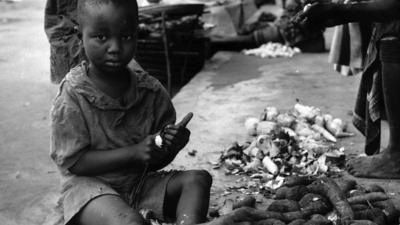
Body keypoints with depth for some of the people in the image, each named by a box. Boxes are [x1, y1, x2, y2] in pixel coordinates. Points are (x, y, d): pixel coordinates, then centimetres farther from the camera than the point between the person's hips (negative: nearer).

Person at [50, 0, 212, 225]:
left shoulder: (151, 91, -3)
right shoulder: (72, 98, -15)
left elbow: (155, 162, 5)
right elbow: (73, 162, -16)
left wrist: (173, 144, -20)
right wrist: (134, 152, -22)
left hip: (141, 182, 5)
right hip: (89, 186, -5)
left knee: (198, 178, -13)